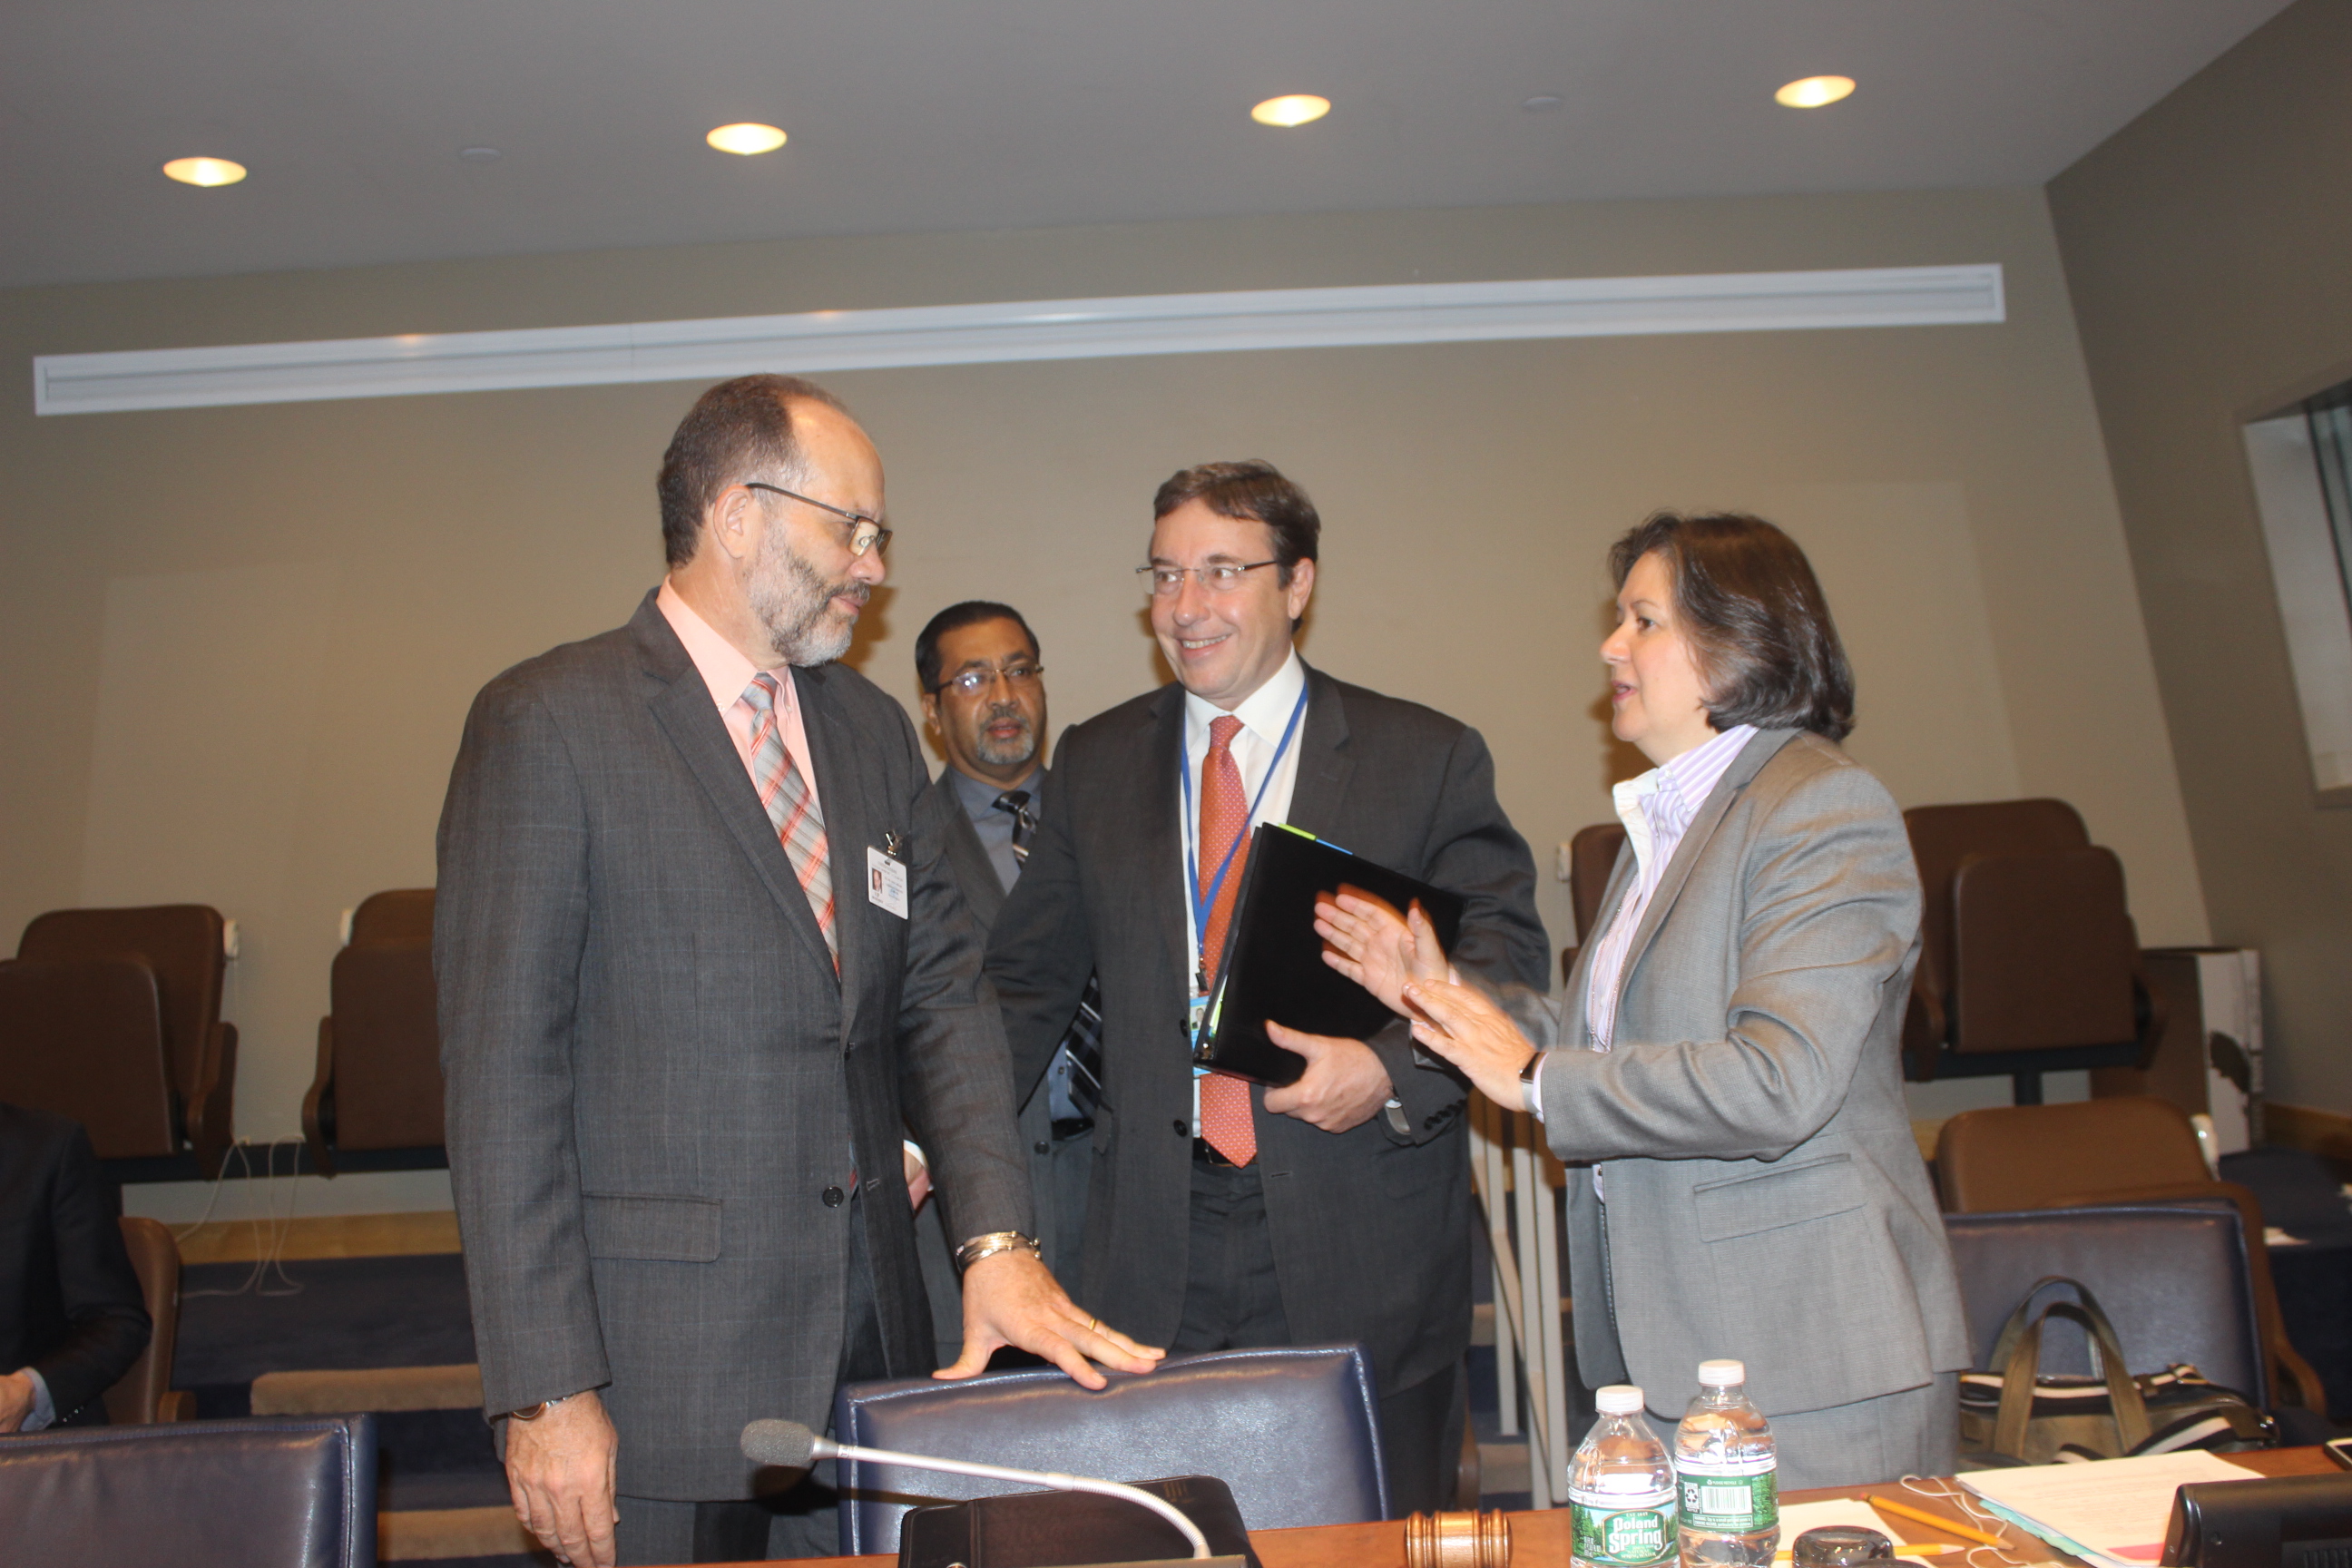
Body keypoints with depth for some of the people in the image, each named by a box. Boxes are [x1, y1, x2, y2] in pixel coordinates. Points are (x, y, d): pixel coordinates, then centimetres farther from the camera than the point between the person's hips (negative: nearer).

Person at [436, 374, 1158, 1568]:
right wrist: (546, 1389, -14)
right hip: (663, 1361, -5)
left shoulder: (872, 729, 11)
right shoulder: (548, 722, -9)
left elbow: (940, 994, 7)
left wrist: (998, 1242, -6)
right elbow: (501, 1061, -11)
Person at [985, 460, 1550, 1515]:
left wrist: (1390, 1068, -19)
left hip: (1361, 1245, -2)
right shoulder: (1096, 763, 10)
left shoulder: (1429, 760, 1)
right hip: (1155, 1251, 2)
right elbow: (1027, 981, 10)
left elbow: (1505, 958, -2)